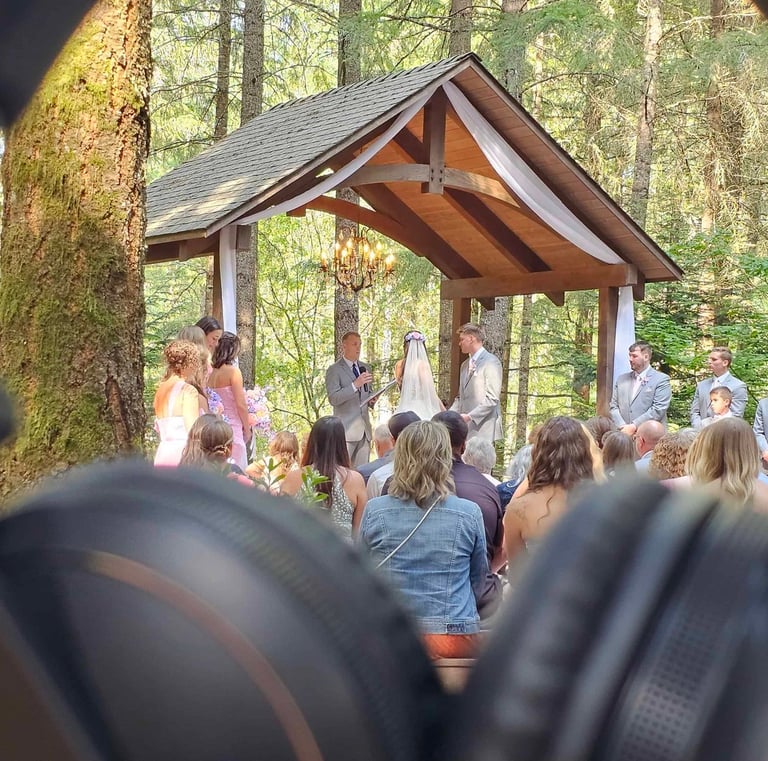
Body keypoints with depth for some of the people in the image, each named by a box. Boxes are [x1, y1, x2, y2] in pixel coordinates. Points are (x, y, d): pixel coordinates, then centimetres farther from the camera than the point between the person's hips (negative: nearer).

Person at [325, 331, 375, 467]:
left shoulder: (364, 368, 17)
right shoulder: (334, 370, -3)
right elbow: (333, 399, -14)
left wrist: (371, 400, 3)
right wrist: (355, 385, -23)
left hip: (364, 429, 6)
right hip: (346, 430, -6)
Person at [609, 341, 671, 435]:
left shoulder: (661, 379, 0)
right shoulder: (622, 379, 16)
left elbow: (658, 410, -9)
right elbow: (613, 406, 12)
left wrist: (634, 427, -15)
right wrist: (623, 427, -7)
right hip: (623, 435, 4)